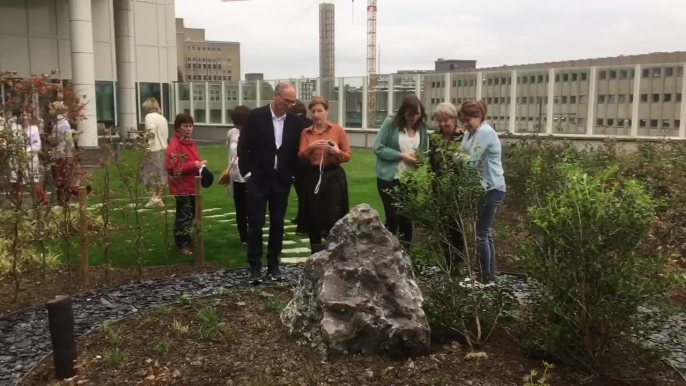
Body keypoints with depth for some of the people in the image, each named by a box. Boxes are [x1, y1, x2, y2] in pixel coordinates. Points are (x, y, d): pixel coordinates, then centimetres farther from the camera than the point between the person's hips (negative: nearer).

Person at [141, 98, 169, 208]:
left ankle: (154, 197, -8)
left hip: (154, 149, -7)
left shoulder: (149, 116, -6)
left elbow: (151, 132, -18)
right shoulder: (163, 118, 16)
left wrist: (145, 137, 0)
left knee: (150, 174, -1)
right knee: (161, 175, 8)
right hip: (164, 149, 7)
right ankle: (159, 198, 12)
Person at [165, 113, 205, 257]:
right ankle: (182, 244, 5)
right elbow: (172, 167, -21)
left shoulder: (190, 143, 13)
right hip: (182, 188, -9)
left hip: (192, 186, 9)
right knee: (184, 216, -4)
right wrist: (193, 165, -23)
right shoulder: (174, 145, -14)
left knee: (190, 214, 16)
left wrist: (200, 164, 5)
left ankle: (186, 240, 29)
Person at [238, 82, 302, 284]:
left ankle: (273, 264, 21)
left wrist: (292, 174, 2)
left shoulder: (294, 121, 1)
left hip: (282, 181, 3)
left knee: (277, 224, 9)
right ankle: (255, 266, 10)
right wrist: (247, 172, -8)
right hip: (258, 180, -3)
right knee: (255, 224, 0)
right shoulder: (255, 116, -8)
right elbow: (243, 147, -5)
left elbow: (296, 151, 9)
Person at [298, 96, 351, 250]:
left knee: (334, 220, -5)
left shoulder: (338, 130, 1)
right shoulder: (306, 132, 8)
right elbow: (301, 156, -1)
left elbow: (347, 156, 2)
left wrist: (337, 152, -18)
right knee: (314, 219, 5)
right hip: (312, 178, 2)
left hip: (333, 178, -2)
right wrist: (311, 147, -19)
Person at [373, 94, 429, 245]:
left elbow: (425, 152, 13)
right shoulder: (391, 123, -9)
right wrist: (401, 155, -18)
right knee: (393, 217, -4)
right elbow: (378, 148, -11)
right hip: (389, 178, -4)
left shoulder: (422, 126, 2)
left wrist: (421, 158, -9)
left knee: (407, 218, 12)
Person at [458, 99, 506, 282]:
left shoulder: (485, 133, -19)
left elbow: (470, 161, -23)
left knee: (481, 234, -4)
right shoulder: (471, 132, 10)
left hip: (491, 189, -10)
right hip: (483, 188, 10)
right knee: (486, 233, 14)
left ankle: (486, 276, 6)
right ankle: (490, 274, 24)